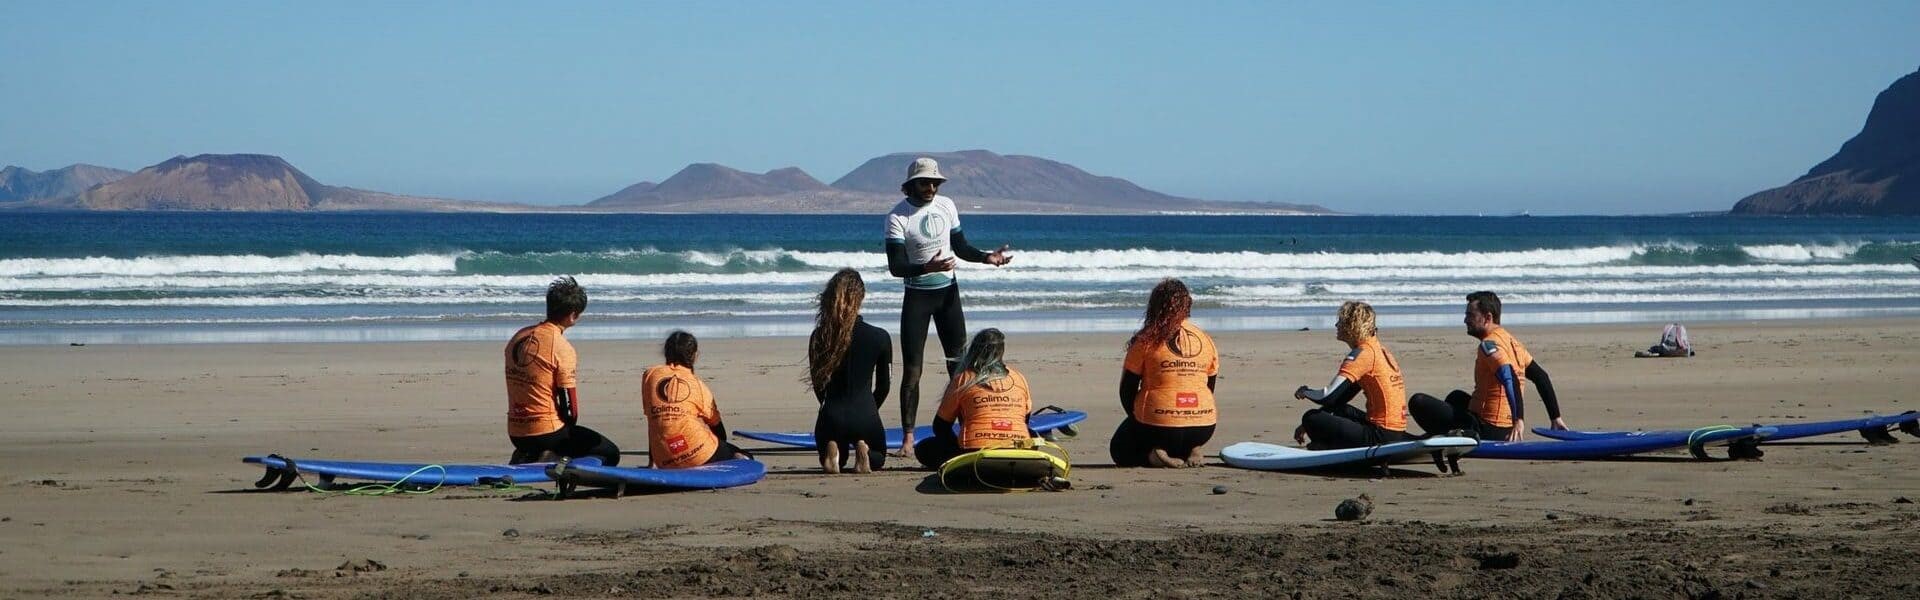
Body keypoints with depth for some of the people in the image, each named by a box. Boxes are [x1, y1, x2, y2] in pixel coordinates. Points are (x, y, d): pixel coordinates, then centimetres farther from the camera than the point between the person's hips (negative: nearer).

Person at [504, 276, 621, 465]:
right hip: (546, 432, -8)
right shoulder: (562, 348, -16)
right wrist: (568, 434, 7)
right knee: (610, 453, 3)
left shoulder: (518, 337, 6)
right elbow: (570, 409, -14)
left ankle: (526, 458, 8)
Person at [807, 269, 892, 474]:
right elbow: (883, 385, 6)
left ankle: (833, 450, -6)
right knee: (877, 458, 29)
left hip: (831, 417, 1)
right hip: (865, 417, -1)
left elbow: (817, 383, 7)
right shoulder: (879, 337, -3)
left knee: (834, 463, 30)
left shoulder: (819, 337, 0)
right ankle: (863, 449, -6)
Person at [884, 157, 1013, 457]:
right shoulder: (897, 217, -15)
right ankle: (908, 438, -3)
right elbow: (895, 266, -20)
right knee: (912, 369, -6)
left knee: (959, 362, 6)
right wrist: (927, 267, -36)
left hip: (948, 292, 5)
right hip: (917, 296, -5)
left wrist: (987, 257, -4)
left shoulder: (947, 206, 2)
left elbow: (959, 246, 13)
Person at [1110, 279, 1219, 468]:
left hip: (1158, 426, -4)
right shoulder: (1206, 340, 5)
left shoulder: (1146, 341, -6)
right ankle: (1191, 450, 4)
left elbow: (1127, 390, 0)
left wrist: (1137, 417, 17)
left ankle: (1151, 455, -9)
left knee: (1120, 449, 24)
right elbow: (1209, 388, 14)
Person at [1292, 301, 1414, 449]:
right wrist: (1308, 426, 21)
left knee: (1311, 418, -9)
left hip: (1382, 435, -10)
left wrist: (1305, 392, 2)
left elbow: (1327, 397, -21)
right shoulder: (1378, 349, 16)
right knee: (1338, 410, 32)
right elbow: (1340, 398, 23)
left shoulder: (1363, 354, -14)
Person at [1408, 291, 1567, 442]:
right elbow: (1540, 377, 17)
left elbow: (1511, 380, -30)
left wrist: (1519, 421, -39)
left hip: (1488, 431, -10)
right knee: (1456, 397, 37)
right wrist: (1556, 417, 19)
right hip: (1505, 432, 10)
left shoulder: (1489, 345, -15)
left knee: (1418, 402, -13)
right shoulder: (1510, 341, 13)